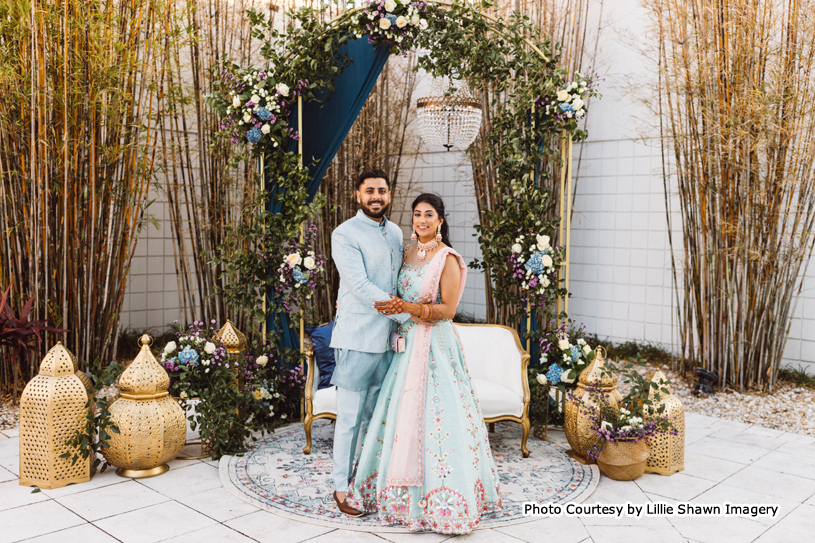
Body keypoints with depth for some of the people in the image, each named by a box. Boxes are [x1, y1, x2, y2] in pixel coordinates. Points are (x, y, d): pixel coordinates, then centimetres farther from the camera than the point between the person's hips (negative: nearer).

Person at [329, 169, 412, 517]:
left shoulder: (395, 233, 13)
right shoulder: (345, 234, -9)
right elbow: (360, 286, -18)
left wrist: (401, 325, 7)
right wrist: (406, 315, -19)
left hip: (388, 337, 6)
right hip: (357, 338, -6)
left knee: (375, 415, 14)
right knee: (350, 417, 1)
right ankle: (342, 487, 13)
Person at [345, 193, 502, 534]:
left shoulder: (447, 259, -10)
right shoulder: (408, 252, 11)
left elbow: (448, 309, -14)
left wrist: (409, 308, -23)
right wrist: (395, 306, 4)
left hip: (435, 344, -7)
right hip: (406, 343, 7)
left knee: (432, 414, -4)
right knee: (402, 413, 10)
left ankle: (443, 495, 9)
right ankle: (405, 489, 24)